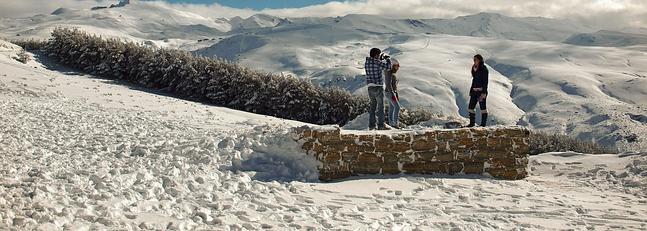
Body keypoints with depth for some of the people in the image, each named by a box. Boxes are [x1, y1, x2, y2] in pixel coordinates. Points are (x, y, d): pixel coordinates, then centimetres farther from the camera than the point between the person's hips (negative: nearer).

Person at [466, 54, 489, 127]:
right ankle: (472, 123, 11)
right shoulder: (475, 69, 13)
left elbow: (485, 81, -14)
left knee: (483, 107, -1)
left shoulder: (484, 69, -10)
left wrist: (483, 93, -19)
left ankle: (483, 123, 5)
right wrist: (471, 90, 12)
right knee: (470, 107, 5)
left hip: (481, 90, -8)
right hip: (474, 91, 8)